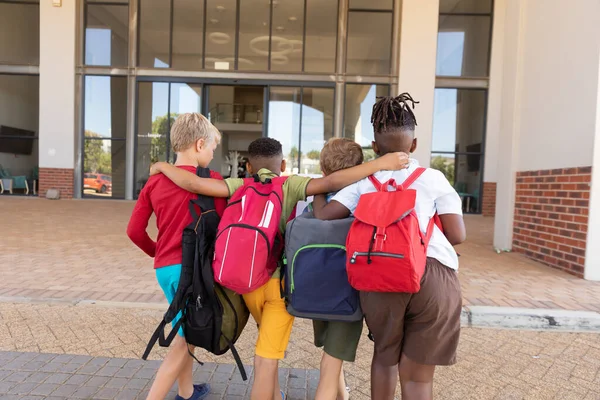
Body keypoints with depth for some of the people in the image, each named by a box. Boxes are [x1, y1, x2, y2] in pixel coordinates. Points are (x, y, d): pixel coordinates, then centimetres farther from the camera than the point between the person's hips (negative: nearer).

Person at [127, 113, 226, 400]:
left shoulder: (154, 181, 6)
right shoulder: (210, 179, -10)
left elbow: (134, 230, 4)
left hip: (165, 268, 7)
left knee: (186, 331, 24)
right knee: (185, 339, 6)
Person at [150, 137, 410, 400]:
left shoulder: (240, 187, 1)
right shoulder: (290, 185, -6)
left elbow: (193, 184, -6)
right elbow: (331, 182, -20)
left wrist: (162, 166, 10)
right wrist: (381, 163, -18)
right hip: (280, 280, -4)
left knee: (269, 344, 28)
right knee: (267, 359, 3)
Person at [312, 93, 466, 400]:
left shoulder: (364, 183, 11)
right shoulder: (433, 178, 9)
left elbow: (323, 215, 2)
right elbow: (457, 235, 5)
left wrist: (318, 190, 23)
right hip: (432, 274, -1)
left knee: (385, 355, 27)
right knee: (417, 373, 14)